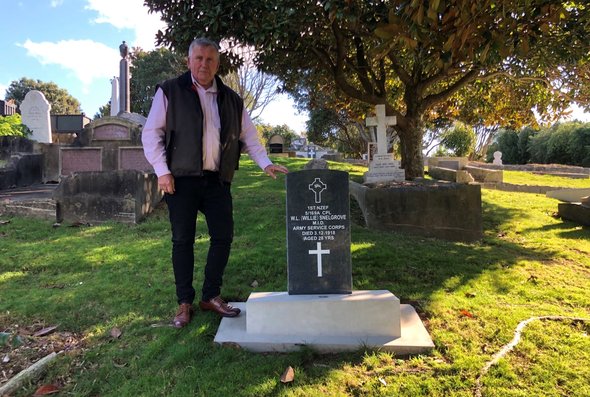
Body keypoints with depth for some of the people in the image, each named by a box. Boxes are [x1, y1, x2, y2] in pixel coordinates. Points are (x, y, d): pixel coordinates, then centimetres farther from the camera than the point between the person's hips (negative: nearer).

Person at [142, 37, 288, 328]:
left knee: (223, 237, 2)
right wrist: (162, 170, -8)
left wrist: (265, 163, 4)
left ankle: (211, 296, 19)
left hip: (217, 181, 4)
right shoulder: (170, 92, 3)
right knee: (182, 241, 2)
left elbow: (248, 136, 16)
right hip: (181, 179, -3)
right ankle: (184, 303, 15)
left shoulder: (231, 99, 14)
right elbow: (151, 133, 1)